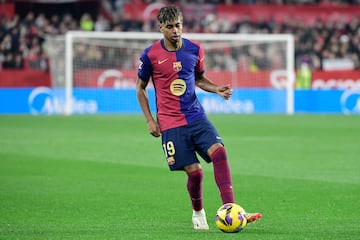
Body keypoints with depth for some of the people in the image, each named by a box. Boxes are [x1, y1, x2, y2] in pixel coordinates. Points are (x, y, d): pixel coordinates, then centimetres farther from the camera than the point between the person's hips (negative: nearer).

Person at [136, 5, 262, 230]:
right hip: (170, 124, -3)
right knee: (194, 171, -8)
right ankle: (198, 213, 21)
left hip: (197, 116, 3)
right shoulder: (150, 55, -5)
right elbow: (140, 88, 6)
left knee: (219, 151, -21)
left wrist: (217, 89, 0)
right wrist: (150, 120, -1)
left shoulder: (195, 49, 4)